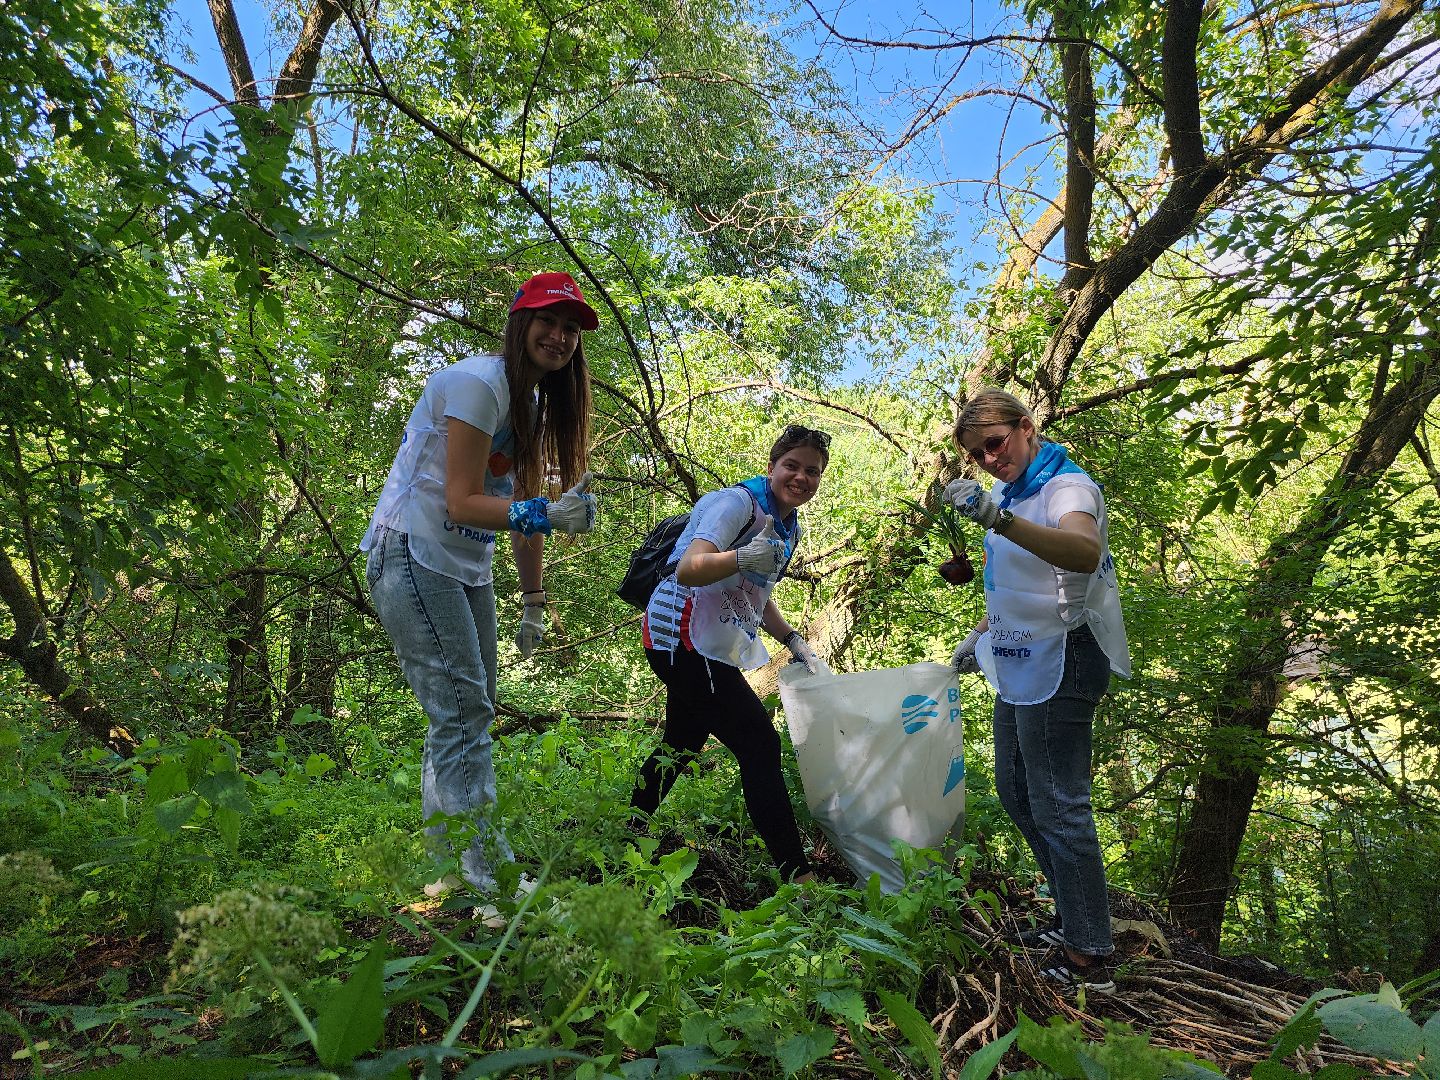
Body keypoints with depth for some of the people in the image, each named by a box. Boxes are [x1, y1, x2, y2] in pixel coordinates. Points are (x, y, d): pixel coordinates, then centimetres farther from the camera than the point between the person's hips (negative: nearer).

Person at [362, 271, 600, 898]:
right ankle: (487, 877, -7)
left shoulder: (537, 405, 11)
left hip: (466, 566, 10)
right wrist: (543, 515, -37)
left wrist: (533, 603, 7)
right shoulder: (479, 383, -17)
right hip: (412, 556, -9)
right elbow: (462, 502, -22)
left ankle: (450, 866, 25)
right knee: (461, 710, -13)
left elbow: (522, 506, 10)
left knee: (470, 712, 12)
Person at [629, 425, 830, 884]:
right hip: (683, 636, -10)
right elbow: (688, 571, -30)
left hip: (711, 647, 10)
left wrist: (794, 642, 13)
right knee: (760, 745, -14)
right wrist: (745, 557, -47)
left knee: (682, 744, 20)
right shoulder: (738, 502, -17)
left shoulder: (790, 528, 12)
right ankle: (796, 874, -10)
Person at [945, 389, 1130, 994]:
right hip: (1022, 664, 10)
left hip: (1060, 661, -10)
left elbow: (1085, 553, -41)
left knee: (1057, 805, -7)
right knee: (1015, 791, 17)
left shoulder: (1066, 486, -17)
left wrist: (998, 519, -54)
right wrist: (981, 634, 22)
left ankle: (1089, 957, 5)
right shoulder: (1013, 495, 12)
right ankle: (1073, 920, 31)